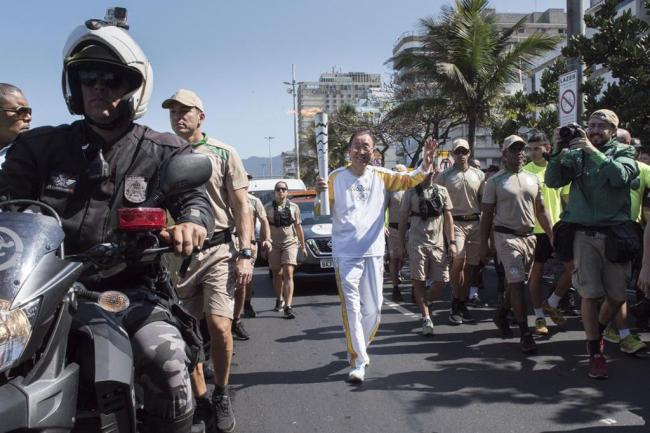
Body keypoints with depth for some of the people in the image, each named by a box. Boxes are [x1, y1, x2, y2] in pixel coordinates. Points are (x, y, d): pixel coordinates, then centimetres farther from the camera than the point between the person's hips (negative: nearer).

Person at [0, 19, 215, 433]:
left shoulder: (164, 152, 10)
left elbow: (194, 197, 0)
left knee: (167, 363, -29)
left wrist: (191, 221, -26)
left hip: (131, 289, -1)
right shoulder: (40, 146, 14)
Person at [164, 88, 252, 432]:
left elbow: (241, 206, 1)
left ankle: (221, 395, 9)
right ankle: (201, 400, 21)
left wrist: (244, 254, -8)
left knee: (219, 326, -14)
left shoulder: (223, 153, 4)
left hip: (217, 250, -3)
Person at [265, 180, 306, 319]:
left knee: (288, 274, -14)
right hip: (274, 244, 1)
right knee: (277, 274, 11)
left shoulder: (294, 207, 7)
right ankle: (279, 299, 34)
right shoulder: (268, 208, 3)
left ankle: (288, 306, -19)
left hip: (290, 243, -1)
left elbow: (298, 227, 11)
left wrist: (303, 246, 11)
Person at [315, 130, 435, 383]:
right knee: (351, 309, -3)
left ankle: (358, 349, 34)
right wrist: (320, 193, -21)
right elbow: (321, 212, 0)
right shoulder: (336, 177, -1)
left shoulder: (381, 176, 5)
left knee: (374, 308, 11)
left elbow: (409, 180, -3)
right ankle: (359, 361, 8)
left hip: (374, 252, 3)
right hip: (345, 254, -3)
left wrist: (426, 164, -22)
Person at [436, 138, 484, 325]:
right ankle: (456, 304, -5)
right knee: (459, 260, -17)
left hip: (475, 223, 4)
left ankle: (462, 304, 15)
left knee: (470, 264, 5)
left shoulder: (478, 175, 11)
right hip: (454, 222, -3)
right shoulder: (444, 176, 3)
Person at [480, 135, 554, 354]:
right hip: (507, 237, -5)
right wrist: (484, 244, -5)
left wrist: (551, 235, 8)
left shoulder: (533, 179, 12)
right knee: (517, 282, -11)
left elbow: (541, 211, 16)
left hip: (529, 236, 5)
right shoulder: (495, 181, -2)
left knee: (516, 281, 12)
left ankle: (502, 314, 35)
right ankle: (525, 333, -9)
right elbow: (487, 215, -1)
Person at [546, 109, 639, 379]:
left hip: (615, 234, 1)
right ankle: (595, 354, 11)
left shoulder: (623, 152, 6)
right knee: (590, 295, -3)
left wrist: (594, 151, -18)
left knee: (617, 296, 7)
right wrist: (557, 152, -13)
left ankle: (597, 331, 37)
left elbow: (620, 176, -15)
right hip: (584, 233, -1)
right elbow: (552, 181, -2)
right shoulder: (576, 154, 7)